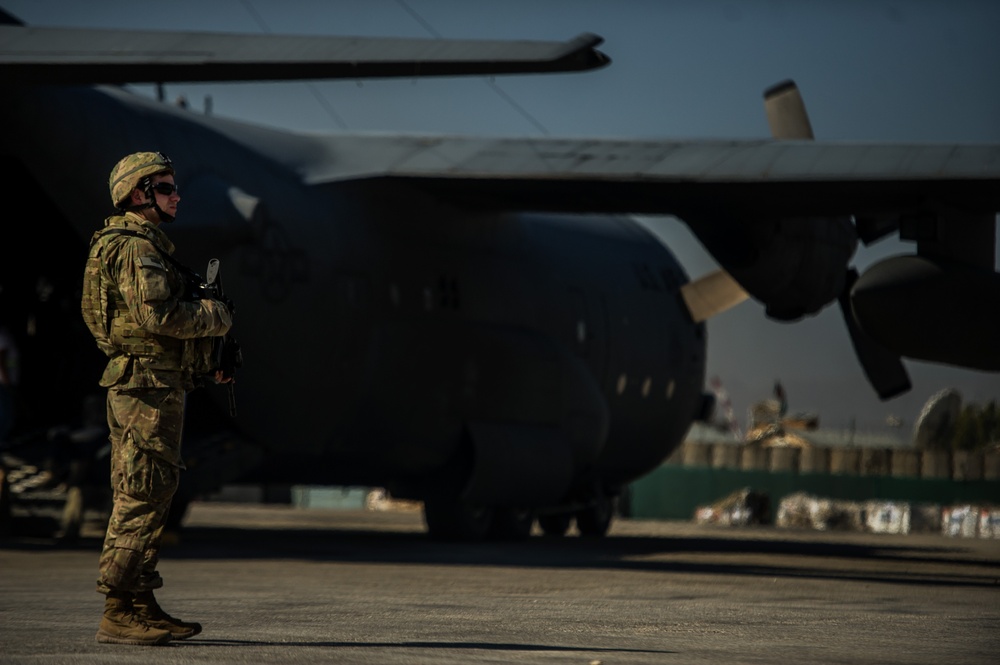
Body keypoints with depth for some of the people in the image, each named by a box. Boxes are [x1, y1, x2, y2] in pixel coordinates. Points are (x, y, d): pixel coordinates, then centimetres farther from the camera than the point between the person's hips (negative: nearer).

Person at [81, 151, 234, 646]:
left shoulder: (147, 245, 21)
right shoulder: (136, 247, -12)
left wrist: (208, 362, 13)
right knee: (141, 499, -10)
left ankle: (141, 606, 17)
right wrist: (218, 317, -9)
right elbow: (158, 314, -24)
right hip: (146, 386, -11)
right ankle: (118, 615, -10)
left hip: (154, 387, 11)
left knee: (147, 498, 12)